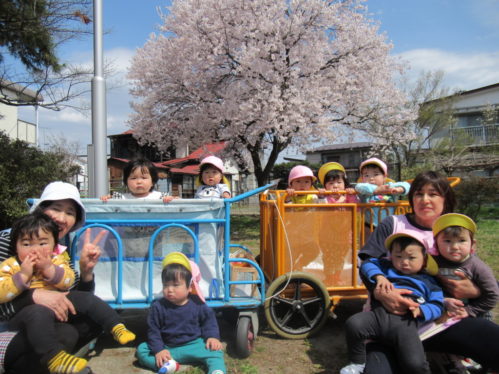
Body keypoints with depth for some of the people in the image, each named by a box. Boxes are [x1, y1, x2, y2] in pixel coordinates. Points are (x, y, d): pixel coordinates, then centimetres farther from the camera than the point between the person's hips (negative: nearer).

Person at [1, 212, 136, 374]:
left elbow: (68, 281, -10)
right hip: (24, 311, -4)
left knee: (85, 298, -9)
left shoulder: (56, 260, 5)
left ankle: (116, 326, -5)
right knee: (38, 313, -38)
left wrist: (49, 269, -23)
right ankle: (54, 356, -45)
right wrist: (23, 275, -24)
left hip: (57, 304, 5)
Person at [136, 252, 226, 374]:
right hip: (168, 349, 1)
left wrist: (212, 337, -8)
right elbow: (153, 330, -3)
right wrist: (158, 350, -15)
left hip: (194, 345, -1)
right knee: (141, 349, -16)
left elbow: (209, 320, 7)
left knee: (214, 350, -23)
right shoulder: (158, 307, -8)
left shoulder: (197, 303, -6)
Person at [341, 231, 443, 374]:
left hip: (405, 321, -2)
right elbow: (367, 264, 19)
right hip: (379, 313, 2)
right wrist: (379, 276, 1)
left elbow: (437, 306, 14)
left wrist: (420, 310, -7)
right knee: (353, 324, -26)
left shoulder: (427, 281, 22)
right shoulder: (386, 268, 26)